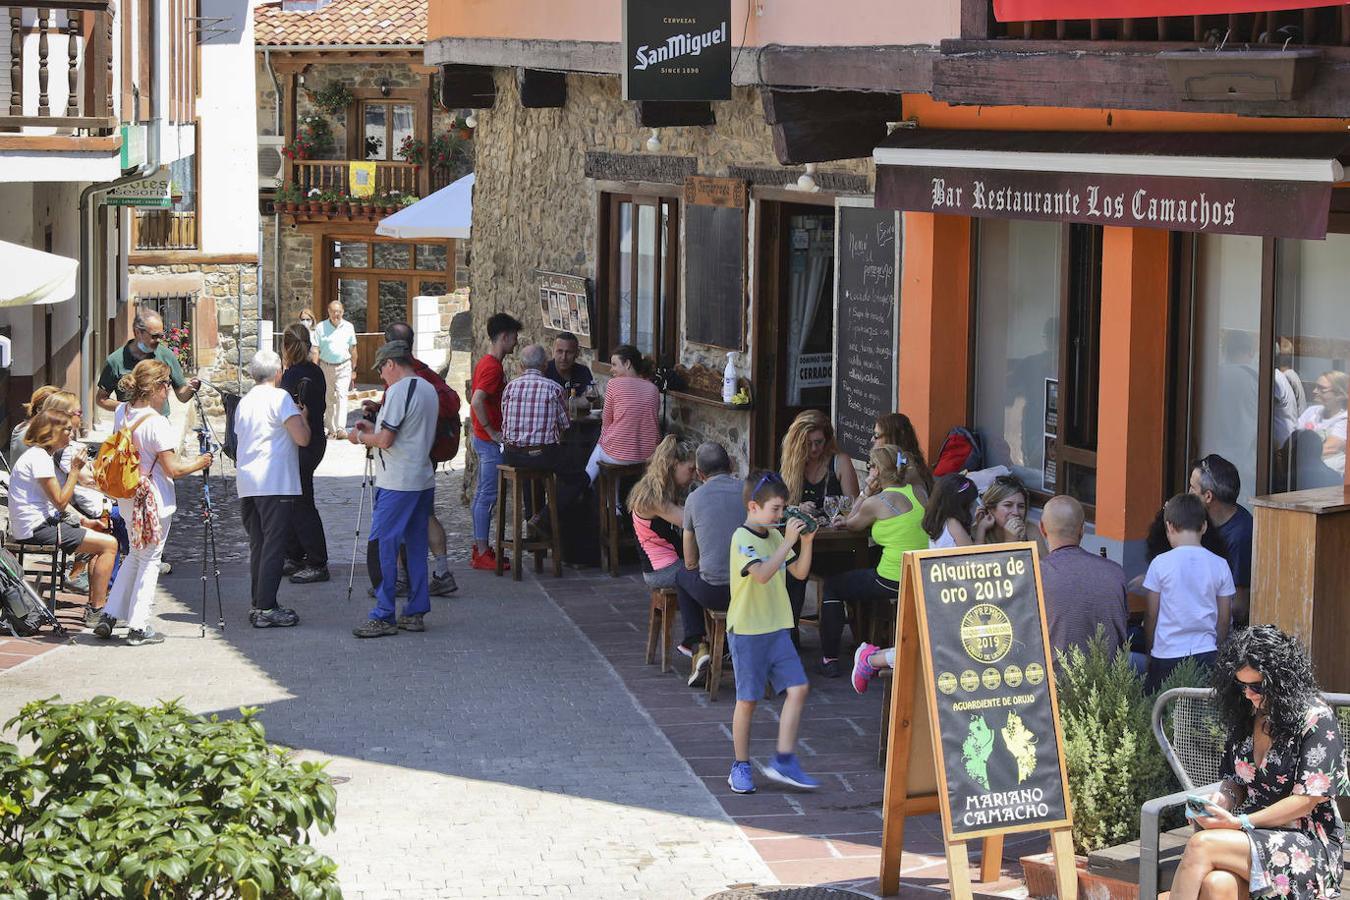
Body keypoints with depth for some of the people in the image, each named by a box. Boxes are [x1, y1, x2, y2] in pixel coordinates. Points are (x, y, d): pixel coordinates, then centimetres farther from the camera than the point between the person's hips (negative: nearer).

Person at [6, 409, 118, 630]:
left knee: (103, 539, 18)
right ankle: (95, 612, -12)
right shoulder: (39, 458, -16)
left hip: (41, 524, 11)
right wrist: (75, 470, -12)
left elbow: (57, 502, 20)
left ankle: (94, 603, 14)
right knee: (109, 544, -13)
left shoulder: (40, 455, 18)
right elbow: (60, 502, -19)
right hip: (36, 530, -11)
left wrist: (84, 521, 10)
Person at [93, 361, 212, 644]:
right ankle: (138, 627, 9)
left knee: (135, 555, 22)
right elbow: (173, 469, -20)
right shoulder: (157, 423, -22)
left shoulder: (121, 413, 0)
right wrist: (198, 463, -2)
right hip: (154, 500, -7)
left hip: (127, 499, 7)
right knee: (150, 560, 5)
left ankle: (109, 616, 18)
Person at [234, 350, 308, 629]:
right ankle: (266, 609, -9)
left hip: (246, 484, 7)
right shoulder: (280, 398, -7)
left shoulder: (244, 402, 15)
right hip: (275, 483, -7)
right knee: (274, 546, -6)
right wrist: (303, 416, 7)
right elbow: (302, 438, -13)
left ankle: (258, 605, 16)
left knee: (257, 545, 14)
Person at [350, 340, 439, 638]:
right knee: (416, 546, 12)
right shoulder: (429, 389, 14)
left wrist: (361, 437, 1)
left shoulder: (398, 391, -14)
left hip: (396, 484, -9)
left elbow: (385, 440, -18)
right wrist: (374, 429, 22)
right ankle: (415, 613, 15)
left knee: (381, 547, -4)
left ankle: (383, 617, -5)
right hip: (424, 480, 9)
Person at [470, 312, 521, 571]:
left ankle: (479, 547, 20)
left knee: (482, 493, 14)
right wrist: (492, 432, -21)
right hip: (490, 442, -10)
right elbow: (477, 401, -29)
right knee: (488, 495, -6)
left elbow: (476, 399, 22)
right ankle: (483, 554, -4)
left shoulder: (485, 362, 12)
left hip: (483, 439, 10)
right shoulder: (493, 367, -19)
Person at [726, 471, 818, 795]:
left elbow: (800, 572, 14)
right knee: (747, 699, 1)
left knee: (798, 688, -2)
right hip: (747, 631, -7)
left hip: (777, 628, 7)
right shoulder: (742, 538, -13)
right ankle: (741, 767, 13)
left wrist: (806, 542, 0)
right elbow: (762, 573, -28)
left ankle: (783, 761, 2)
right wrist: (788, 542, -26)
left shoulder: (775, 536, 10)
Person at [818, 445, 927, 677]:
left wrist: (867, 492, 8)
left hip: (892, 584, -7)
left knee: (833, 585, 17)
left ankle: (829, 658, 19)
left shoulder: (876, 502, -12)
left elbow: (850, 524, 7)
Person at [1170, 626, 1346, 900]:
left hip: (1309, 845, -5)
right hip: (1252, 836, 5)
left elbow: (1306, 800, -11)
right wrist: (1221, 800, -3)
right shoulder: (1246, 714, 14)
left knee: (1201, 845, -31)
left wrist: (1239, 822, -15)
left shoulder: (1316, 719, -7)